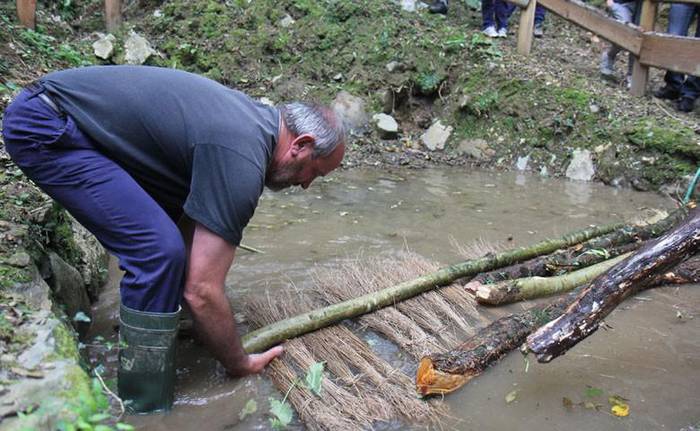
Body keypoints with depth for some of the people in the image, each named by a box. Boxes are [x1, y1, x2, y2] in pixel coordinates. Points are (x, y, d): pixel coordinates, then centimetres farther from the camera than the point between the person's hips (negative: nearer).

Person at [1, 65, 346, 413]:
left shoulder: (253, 116, 7)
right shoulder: (241, 162, -22)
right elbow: (201, 291, -21)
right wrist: (240, 365, -3)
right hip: (42, 127, -10)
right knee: (159, 251, -19)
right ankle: (145, 411, -6)